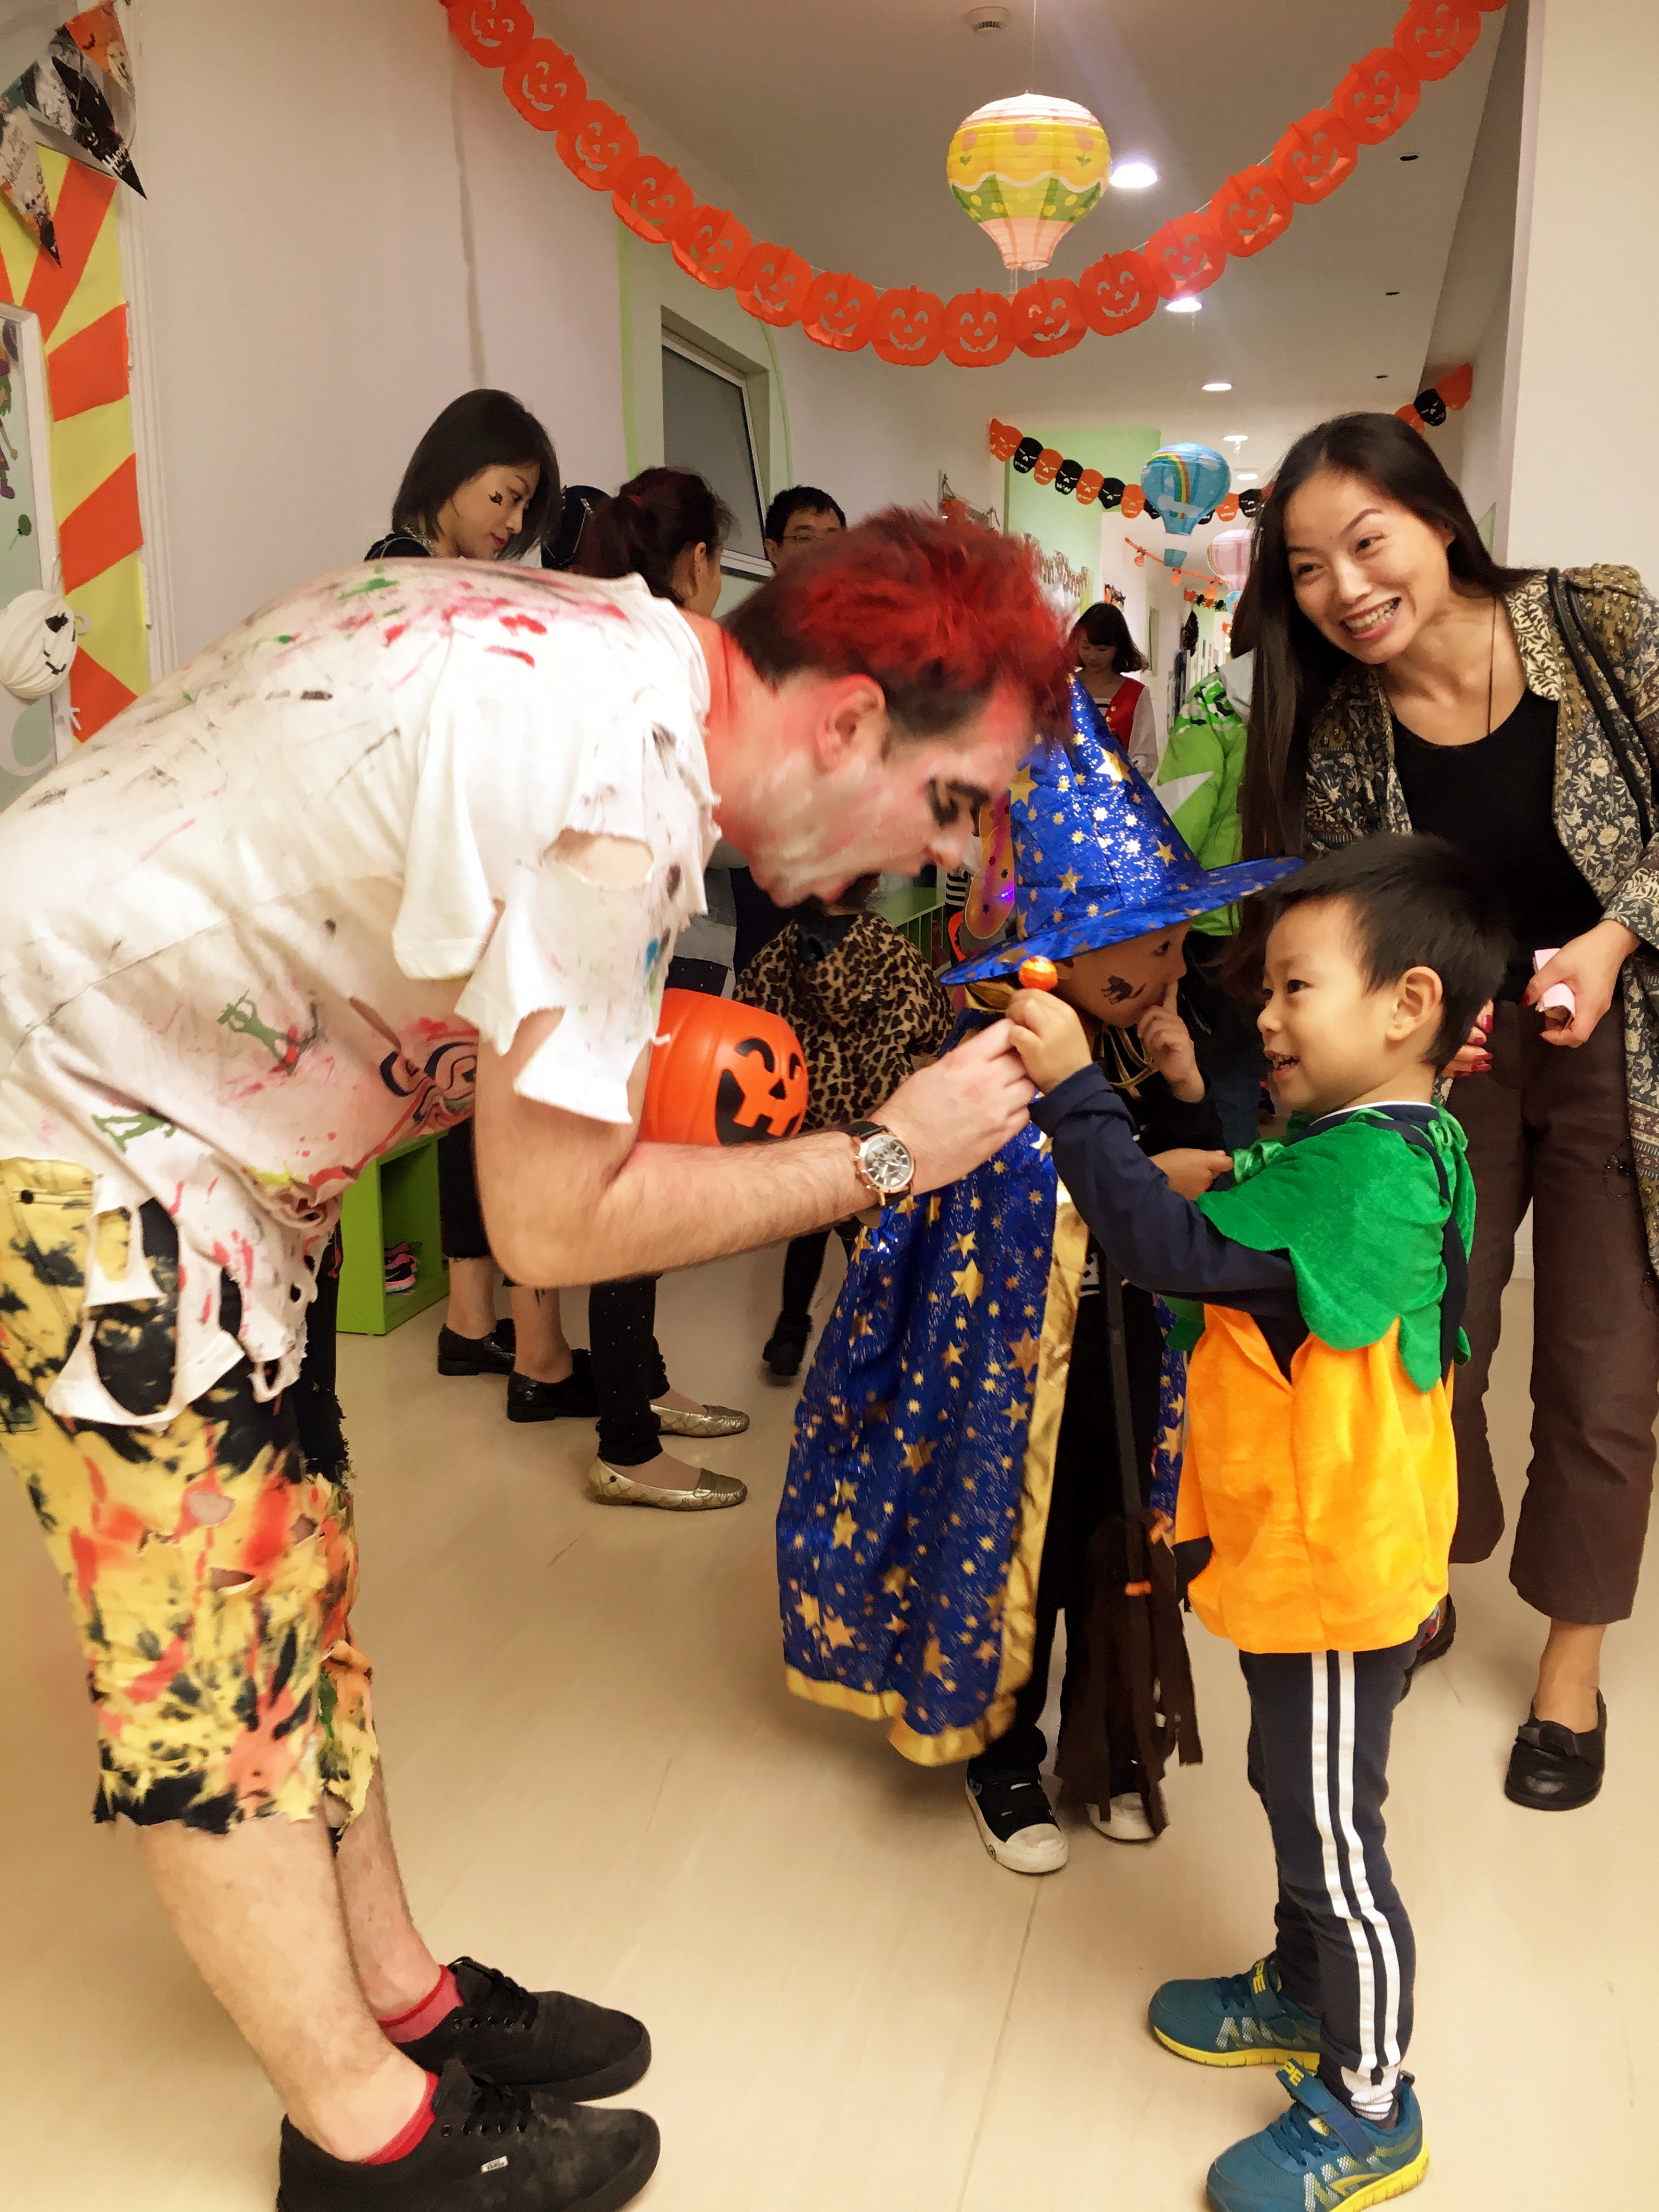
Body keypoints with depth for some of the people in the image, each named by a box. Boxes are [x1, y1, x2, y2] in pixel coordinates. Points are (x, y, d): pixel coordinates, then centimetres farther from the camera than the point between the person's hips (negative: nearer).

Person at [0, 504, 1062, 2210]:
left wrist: (630, 1044, -1)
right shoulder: (618, 799, -28)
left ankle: (399, 1994, 31)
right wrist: (886, 1157, -12)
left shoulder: (607, 636, 0)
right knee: (213, 1648, 1)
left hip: (155, 1096, 9)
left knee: (296, 1581, 15)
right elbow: (554, 1226, -19)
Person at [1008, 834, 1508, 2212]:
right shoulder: (1397, 1150, 5)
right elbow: (1237, 1242, 16)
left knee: (1336, 1841, 8)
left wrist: (1076, 1091, -31)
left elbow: (1170, 1246, -33)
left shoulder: (1362, 1171, -28)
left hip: (1333, 1578, -10)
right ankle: (1303, 1995, 48)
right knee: (1297, 1799, 26)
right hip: (1300, 1563, 10)